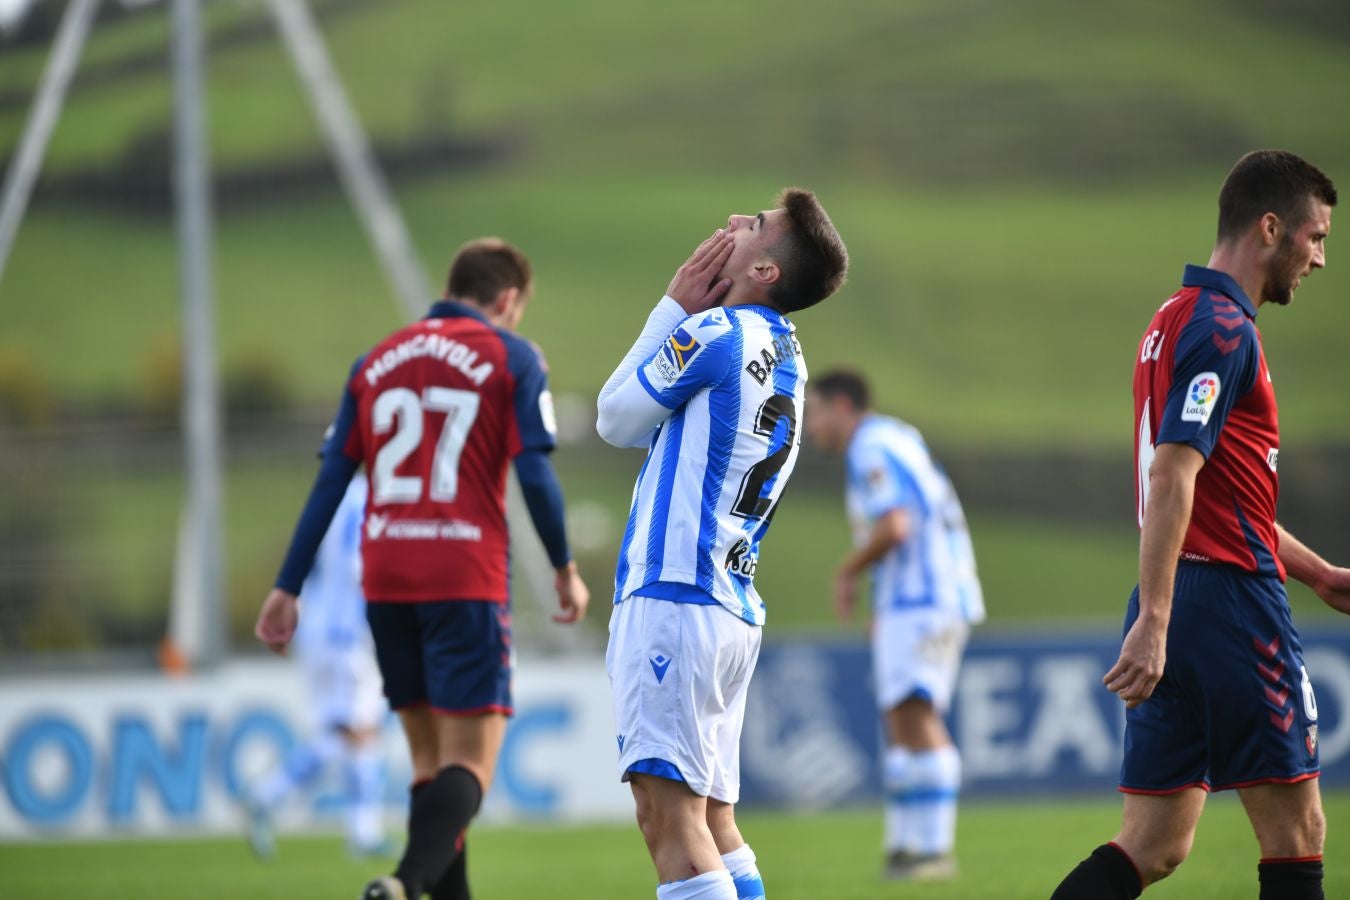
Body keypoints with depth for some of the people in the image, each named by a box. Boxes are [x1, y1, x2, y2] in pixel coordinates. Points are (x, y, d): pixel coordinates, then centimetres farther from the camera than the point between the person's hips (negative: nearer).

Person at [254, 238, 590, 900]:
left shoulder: (376, 362, 15)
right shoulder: (512, 358, 2)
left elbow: (330, 480, 10)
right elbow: (534, 473, -6)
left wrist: (287, 588, 9)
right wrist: (565, 569, 6)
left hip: (385, 583, 5)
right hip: (466, 582, -5)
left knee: (430, 758, 15)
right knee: (471, 761, -7)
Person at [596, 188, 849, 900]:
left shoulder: (716, 332, -10)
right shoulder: (783, 355, 18)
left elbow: (617, 420, 2)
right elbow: (650, 423, 23)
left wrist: (673, 307, 8)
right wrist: (685, 313, 15)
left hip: (670, 600, -10)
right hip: (734, 610, 10)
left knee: (669, 813, -14)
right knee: (713, 823, 12)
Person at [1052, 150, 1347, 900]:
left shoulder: (1178, 319, 19)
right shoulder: (1223, 328, -12)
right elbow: (1172, 478, -22)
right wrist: (1152, 621, -26)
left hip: (1178, 610, 9)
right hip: (1232, 605, -9)